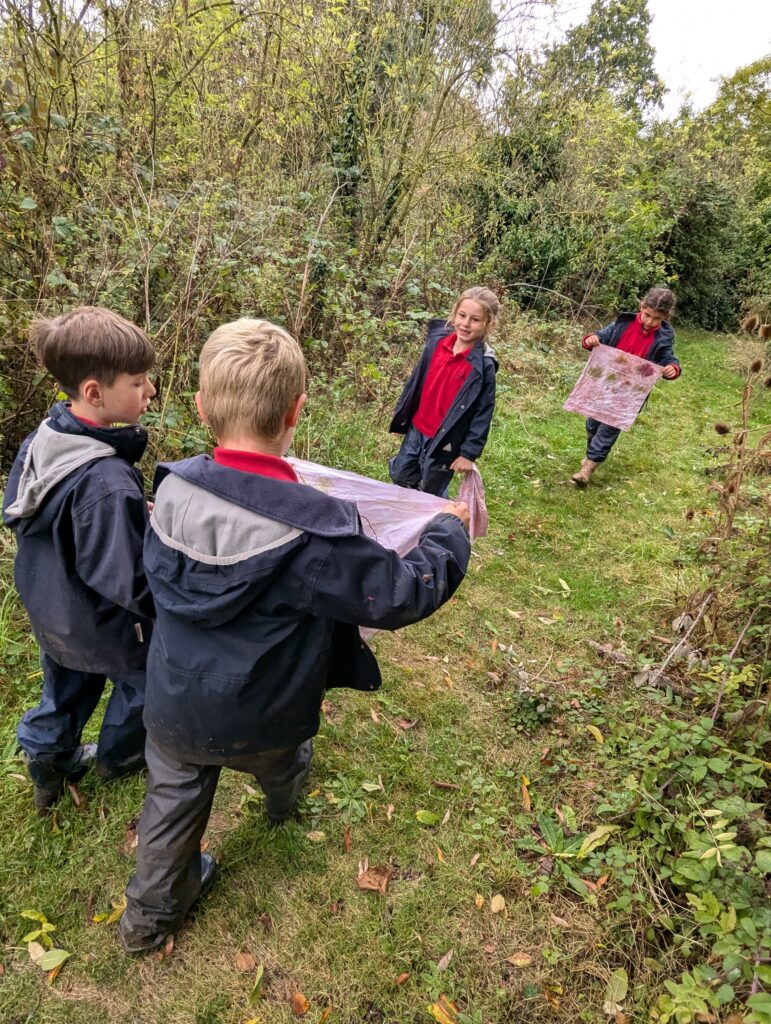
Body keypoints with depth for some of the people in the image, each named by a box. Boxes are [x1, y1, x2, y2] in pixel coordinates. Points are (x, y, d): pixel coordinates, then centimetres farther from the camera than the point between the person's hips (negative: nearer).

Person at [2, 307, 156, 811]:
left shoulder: (43, 439, -11)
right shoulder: (108, 484, -38)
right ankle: (119, 757, 47)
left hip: (48, 607, 7)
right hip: (99, 624, -7)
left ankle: (49, 761, 49)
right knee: (141, 680, 23)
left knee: (66, 688, 30)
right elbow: (125, 580, -35)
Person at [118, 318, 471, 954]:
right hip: (257, 722, -2)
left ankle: (150, 914, 48)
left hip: (173, 705, 3)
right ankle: (285, 799, 68)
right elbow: (399, 595, -25)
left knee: (174, 799, 26)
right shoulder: (313, 529, -36)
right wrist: (449, 531, -8)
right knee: (281, 760, 33)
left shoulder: (174, 489, -19)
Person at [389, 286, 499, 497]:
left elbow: (483, 413, -14)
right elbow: (416, 381, 7)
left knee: (431, 495, 10)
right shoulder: (437, 341, -5)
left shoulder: (483, 366, -19)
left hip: (445, 441, -5)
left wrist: (469, 452, -14)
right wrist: (400, 415, 13)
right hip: (416, 430, 5)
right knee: (400, 476, 20)